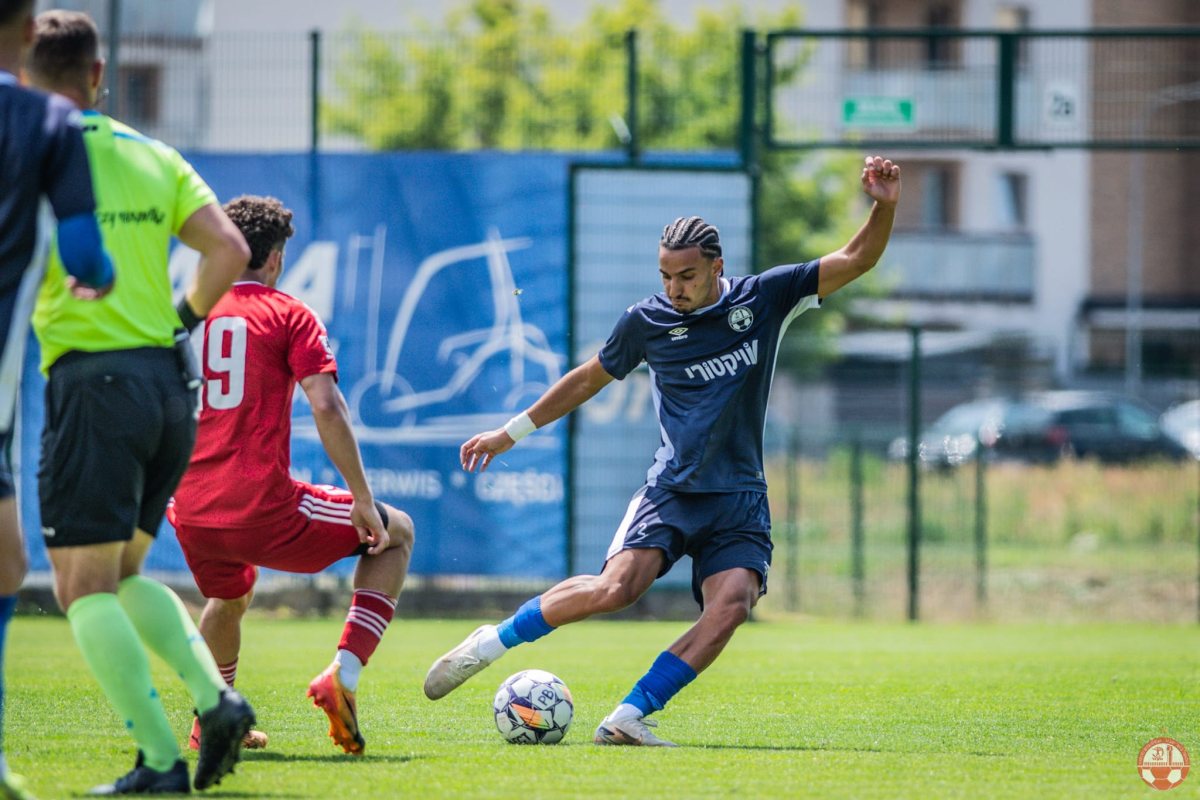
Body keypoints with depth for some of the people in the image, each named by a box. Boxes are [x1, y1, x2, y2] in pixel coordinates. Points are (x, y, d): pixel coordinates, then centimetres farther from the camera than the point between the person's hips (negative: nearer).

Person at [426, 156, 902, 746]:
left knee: (732, 603, -24)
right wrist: (510, 432, 21)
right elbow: (588, 380, 17)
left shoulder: (764, 299, 2)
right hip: (671, 490, -2)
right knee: (617, 587, -25)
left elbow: (856, 260, 3)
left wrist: (883, 207, -15)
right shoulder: (647, 321, 1)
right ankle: (492, 642, -7)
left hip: (740, 499, 2)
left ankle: (628, 718, -22)